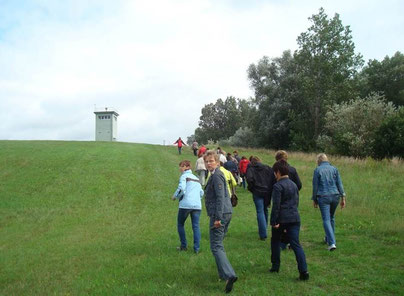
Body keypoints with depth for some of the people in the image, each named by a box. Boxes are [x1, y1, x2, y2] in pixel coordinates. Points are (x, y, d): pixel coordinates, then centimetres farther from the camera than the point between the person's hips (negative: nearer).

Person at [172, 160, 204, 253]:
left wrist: (175, 196, 2)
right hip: (197, 205, 5)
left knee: (180, 224, 12)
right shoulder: (196, 178, 22)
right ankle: (197, 248, -3)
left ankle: (183, 246, 13)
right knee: (196, 226, 4)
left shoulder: (184, 176, 1)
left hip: (185, 205, -5)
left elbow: (181, 189, -14)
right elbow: (201, 193, 19)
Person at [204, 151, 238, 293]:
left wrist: (218, 217, -24)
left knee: (216, 246, -10)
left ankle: (229, 275, -19)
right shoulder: (216, 174, 17)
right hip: (226, 213, 10)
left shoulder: (216, 175, -13)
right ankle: (224, 274, 27)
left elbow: (220, 197, -21)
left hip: (219, 214, -10)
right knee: (218, 245, 19)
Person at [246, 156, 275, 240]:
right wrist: (271, 189, 5)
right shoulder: (267, 168, 10)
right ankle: (264, 229, 33)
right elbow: (274, 178, -1)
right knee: (265, 210, 19)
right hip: (267, 192, 4)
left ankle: (263, 234, -9)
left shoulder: (251, 169, 0)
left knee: (260, 212, -3)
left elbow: (249, 179, -17)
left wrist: (250, 188, -1)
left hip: (257, 193, -4)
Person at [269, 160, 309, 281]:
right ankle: (303, 271, -12)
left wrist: (274, 221, -13)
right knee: (296, 244, -1)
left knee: (275, 241, 18)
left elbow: (276, 205, -16)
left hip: (281, 218, -5)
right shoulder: (293, 184, 12)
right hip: (295, 218, 5)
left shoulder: (278, 186, -11)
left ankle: (275, 266, 25)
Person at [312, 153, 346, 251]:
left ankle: (332, 243, -15)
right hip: (335, 196, 4)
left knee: (326, 220, -4)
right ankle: (328, 238, 33)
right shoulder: (334, 169, 6)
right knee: (331, 217, 21)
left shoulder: (317, 170, -2)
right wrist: (343, 197, 3)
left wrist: (314, 199, 7)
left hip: (323, 197, -4)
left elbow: (315, 186, -2)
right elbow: (339, 184, 2)